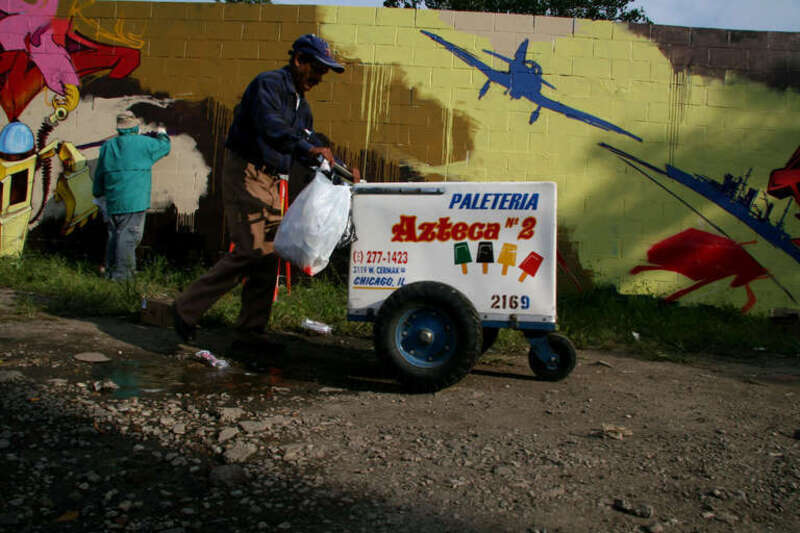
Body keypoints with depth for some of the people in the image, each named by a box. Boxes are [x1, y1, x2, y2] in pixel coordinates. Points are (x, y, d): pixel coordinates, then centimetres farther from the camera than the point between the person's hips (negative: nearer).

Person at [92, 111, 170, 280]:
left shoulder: (107, 146, 13)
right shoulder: (144, 143, -2)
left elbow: (99, 174, 19)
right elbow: (164, 146, 16)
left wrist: (98, 192, 33)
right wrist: (162, 134, 37)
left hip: (113, 201, 6)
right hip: (135, 201, -6)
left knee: (114, 234, 14)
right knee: (129, 235, -5)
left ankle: (110, 270, 19)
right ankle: (121, 273, -7)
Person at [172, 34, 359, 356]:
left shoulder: (301, 106, 19)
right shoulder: (268, 84, -9)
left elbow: (309, 145, 19)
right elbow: (270, 127, -28)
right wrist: (308, 148, -41)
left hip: (271, 183, 9)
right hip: (246, 175, -9)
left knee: (268, 256, 5)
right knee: (250, 251, -15)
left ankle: (250, 333, 10)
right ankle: (188, 307, -2)